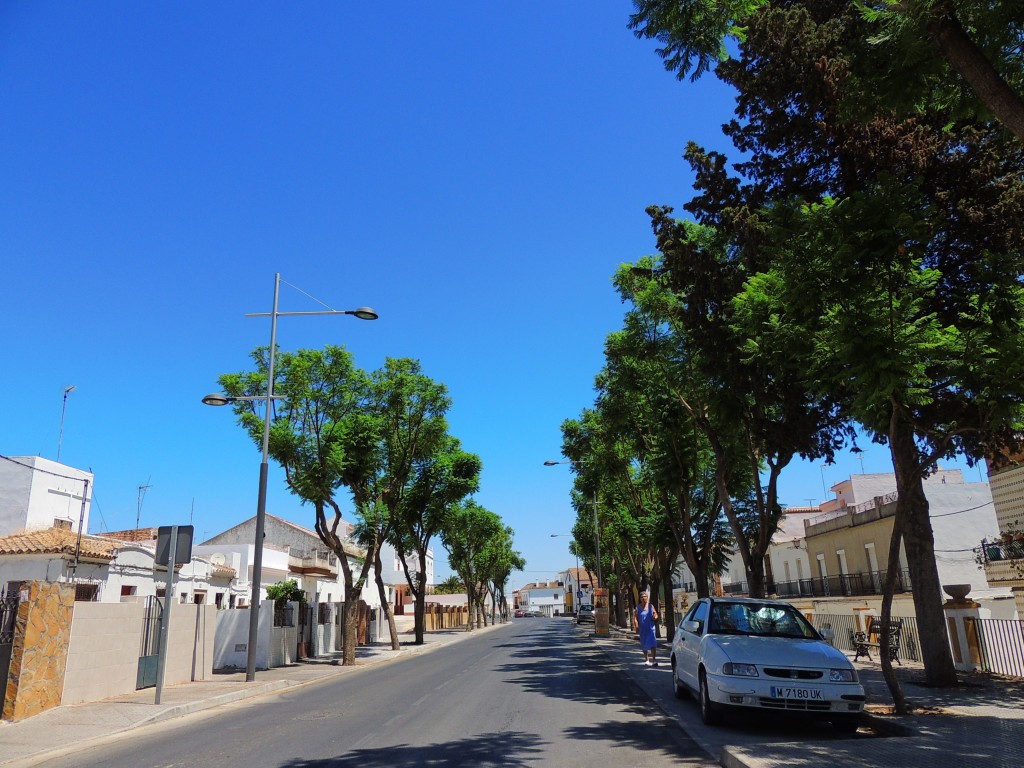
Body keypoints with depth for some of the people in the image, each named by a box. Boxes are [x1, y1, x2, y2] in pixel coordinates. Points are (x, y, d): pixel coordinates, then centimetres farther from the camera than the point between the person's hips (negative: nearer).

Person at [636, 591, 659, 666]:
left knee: (653, 645, -12)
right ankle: (646, 660, 23)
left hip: (651, 628, -1)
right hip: (642, 629, 1)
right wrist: (637, 626, -13)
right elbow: (636, 618, -1)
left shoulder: (651, 606, 4)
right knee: (644, 645, 10)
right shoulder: (638, 608, 2)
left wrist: (655, 617, -12)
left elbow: (656, 615, 11)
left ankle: (654, 660, -12)